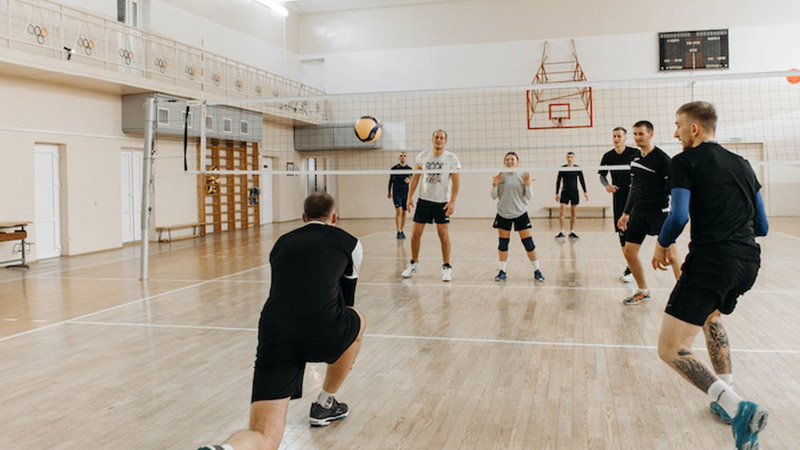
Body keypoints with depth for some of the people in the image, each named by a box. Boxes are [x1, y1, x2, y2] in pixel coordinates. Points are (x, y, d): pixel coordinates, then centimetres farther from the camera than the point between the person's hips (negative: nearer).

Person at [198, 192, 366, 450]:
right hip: (322, 334, -2)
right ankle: (325, 405, 38)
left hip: (274, 336, 3)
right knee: (358, 320, 33)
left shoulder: (282, 243, 27)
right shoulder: (349, 243, 19)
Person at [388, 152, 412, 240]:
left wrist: (409, 181, -14)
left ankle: (402, 231, 18)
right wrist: (389, 192, 13)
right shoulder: (394, 168, 2)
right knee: (399, 211, -15)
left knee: (404, 213, 6)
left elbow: (412, 181, 9)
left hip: (406, 193, 3)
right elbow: (390, 181, 10)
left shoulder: (409, 169, 7)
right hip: (396, 193, -3)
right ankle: (398, 232, -16)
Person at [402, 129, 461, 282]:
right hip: (424, 200, 2)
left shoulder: (451, 158, -6)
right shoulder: (423, 156, 1)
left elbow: (455, 182, -7)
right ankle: (414, 264, 21)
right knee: (415, 233, 2)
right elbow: (415, 177, 8)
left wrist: (452, 202, -16)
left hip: (442, 202, -2)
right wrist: (410, 196, 4)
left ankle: (446, 267, 9)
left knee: (444, 234, -4)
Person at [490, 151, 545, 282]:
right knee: (503, 243, 4)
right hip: (503, 214, 1)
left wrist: (527, 185, -16)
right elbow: (494, 196, 4)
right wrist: (494, 185, -13)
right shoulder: (500, 176, 1)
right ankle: (502, 271, 14)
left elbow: (528, 197, 1)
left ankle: (537, 271, 8)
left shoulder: (523, 176, 0)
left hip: (521, 213, -1)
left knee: (528, 243, -2)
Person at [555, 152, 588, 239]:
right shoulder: (562, 168, -1)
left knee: (573, 213, 4)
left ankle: (572, 232, 13)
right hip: (565, 192, -1)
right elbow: (558, 181, 2)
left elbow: (582, 180, 7)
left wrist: (585, 192, 2)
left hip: (575, 192, 1)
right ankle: (561, 232, -10)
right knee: (561, 211, -12)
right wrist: (557, 193, -3)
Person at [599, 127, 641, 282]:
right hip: (618, 197, 4)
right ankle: (630, 265, 19)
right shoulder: (608, 156, 6)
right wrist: (607, 185, -9)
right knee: (621, 232, 7)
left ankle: (631, 269, -6)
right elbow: (602, 175, 11)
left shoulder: (635, 153, -4)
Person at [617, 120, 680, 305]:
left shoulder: (662, 158, -9)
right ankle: (643, 291, 22)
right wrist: (626, 213, 19)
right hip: (639, 212, 7)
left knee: (671, 255, -9)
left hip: (660, 212, -7)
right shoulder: (635, 160, 11)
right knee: (629, 251, 6)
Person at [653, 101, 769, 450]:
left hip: (711, 261, -8)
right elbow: (761, 226, 18)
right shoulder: (741, 163, 18)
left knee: (671, 350, -5)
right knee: (710, 315, 35)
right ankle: (726, 400, 33)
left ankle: (736, 408, -22)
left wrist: (662, 244, 4)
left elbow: (679, 216, -13)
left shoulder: (685, 162, -1)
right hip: (748, 260, 8)